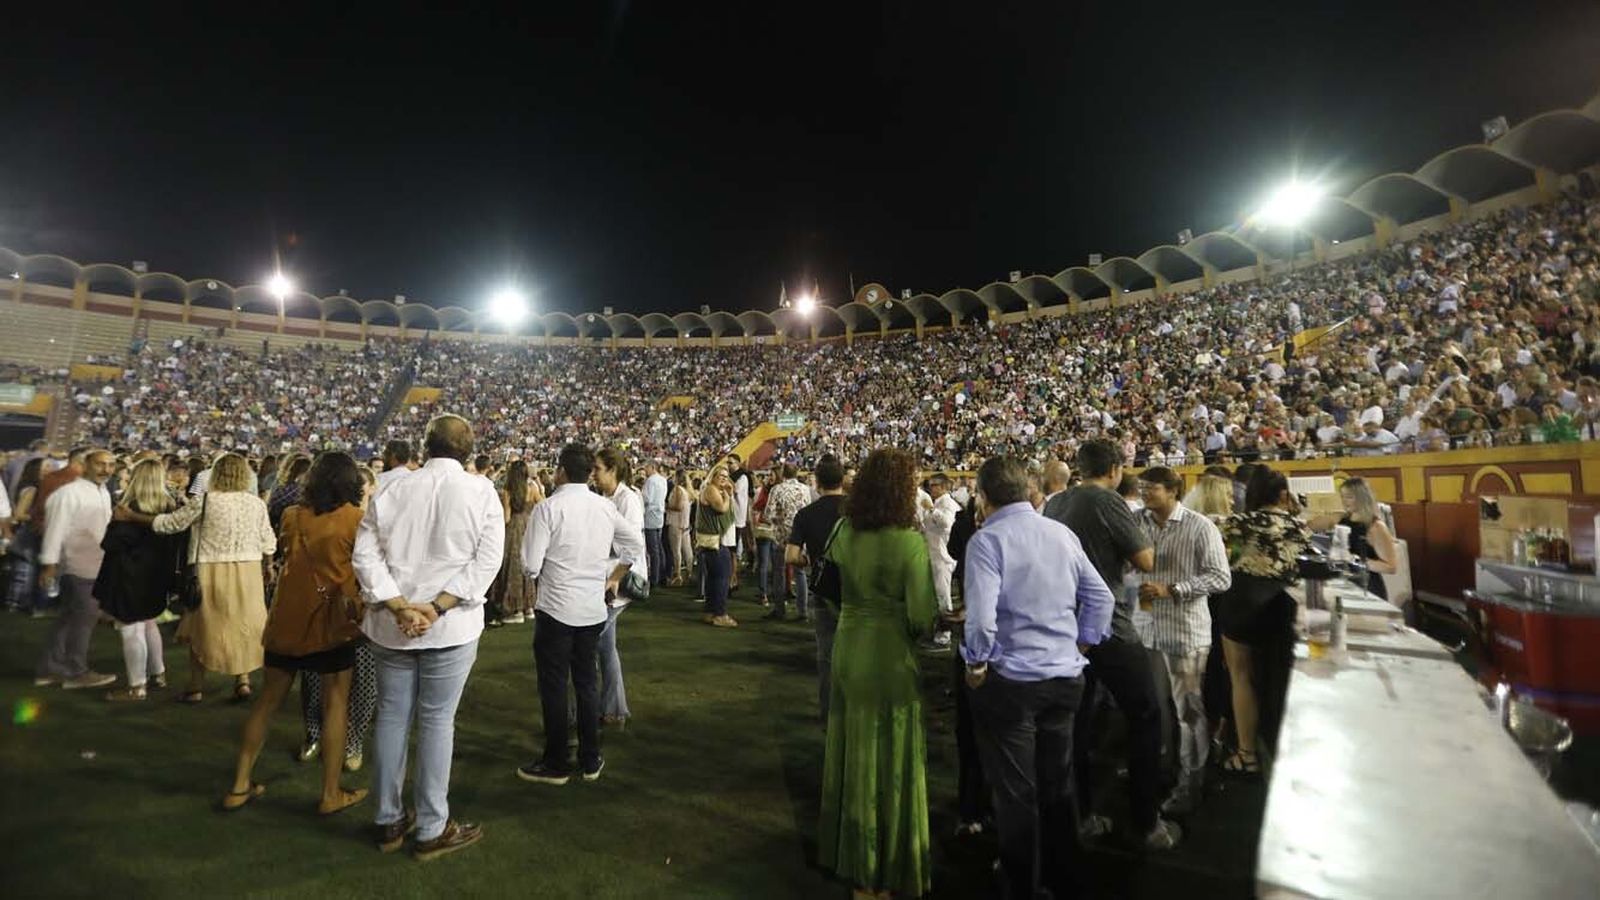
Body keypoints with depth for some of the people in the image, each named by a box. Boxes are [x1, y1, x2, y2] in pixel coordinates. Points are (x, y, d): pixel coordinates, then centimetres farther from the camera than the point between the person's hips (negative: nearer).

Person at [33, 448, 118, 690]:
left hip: (96, 566, 9)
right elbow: (56, 527, -18)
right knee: (84, 618, -1)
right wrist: (49, 563, -20)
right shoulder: (69, 491, -16)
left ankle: (50, 669, 26)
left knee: (71, 618, 15)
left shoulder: (103, 493, 12)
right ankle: (76, 672, 11)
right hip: (80, 566, -9)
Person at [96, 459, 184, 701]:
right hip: (155, 577, 7)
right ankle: (158, 674, 31)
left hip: (129, 577, -7)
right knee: (148, 625, 22)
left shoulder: (130, 509, -19)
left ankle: (137, 686, 8)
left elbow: (111, 544, -18)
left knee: (131, 630, 1)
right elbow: (174, 543, 8)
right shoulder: (168, 507, 1)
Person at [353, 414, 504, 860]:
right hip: (452, 628, -3)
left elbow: (366, 555, -4)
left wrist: (401, 607, -9)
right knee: (437, 720, 5)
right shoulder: (482, 491, -7)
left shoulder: (391, 491, 2)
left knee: (392, 716, 14)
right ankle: (432, 829, 15)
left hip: (392, 624, 3)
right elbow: (486, 561, -14)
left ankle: (389, 821, 28)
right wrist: (437, 608, -14)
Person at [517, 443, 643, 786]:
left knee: (554, 686, 9)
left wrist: (535, 567, 7)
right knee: (586, 682, 17)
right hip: (594, 608, 5)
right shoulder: (606, 507, 1)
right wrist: (614, 577, 19)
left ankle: (556, 765, 21)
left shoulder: (548, 508, -15)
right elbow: (636, 544, 9)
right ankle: (590, 761, 26)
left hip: (556, 608, -5)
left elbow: (531, 566, -16)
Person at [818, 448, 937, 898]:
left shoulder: (845, 532, -2)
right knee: (890, 761, 10)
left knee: (852, 754, 21)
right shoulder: (910, 542, -20)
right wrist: (915, 630, 1)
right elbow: (922, 616, -20)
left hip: (847, 649, 6)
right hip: (891, 656, -6)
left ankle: (847, 848, 39)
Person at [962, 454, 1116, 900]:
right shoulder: (1062, 533, 2)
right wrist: (1080, 646, 15)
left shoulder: (987, 539, -17)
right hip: (1066, 676, 6)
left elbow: (981, 616, -26)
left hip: (1011, 679, -6)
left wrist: (975, 664, -9)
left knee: (1016, 794, 10)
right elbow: (1101, 598, 6)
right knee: (1058, 786, 22)